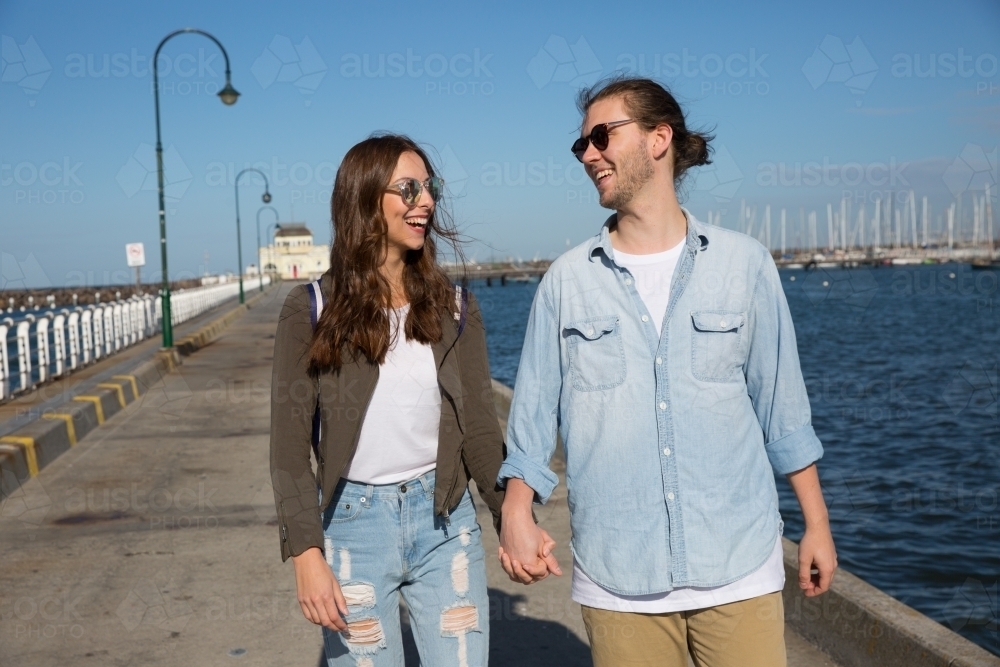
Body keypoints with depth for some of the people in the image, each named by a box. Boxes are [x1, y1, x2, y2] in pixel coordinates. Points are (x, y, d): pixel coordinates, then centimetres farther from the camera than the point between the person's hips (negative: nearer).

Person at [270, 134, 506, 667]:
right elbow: (290, 443, -5)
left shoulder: (454, 307, 3)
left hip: (445, 524, 2)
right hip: (353, 523, -2)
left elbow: (478, 427, 2)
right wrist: (307, 554, -13)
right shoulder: (311, 310, -5)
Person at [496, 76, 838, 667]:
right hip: (618, 574, 1)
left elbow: (782, 404, 5)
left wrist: (818, 524, 7)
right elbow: (535, 410, 6)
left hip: (738, 565, 0)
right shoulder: (568, 279, 3)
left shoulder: (744, 263, 1)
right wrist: (517, 516, -3)